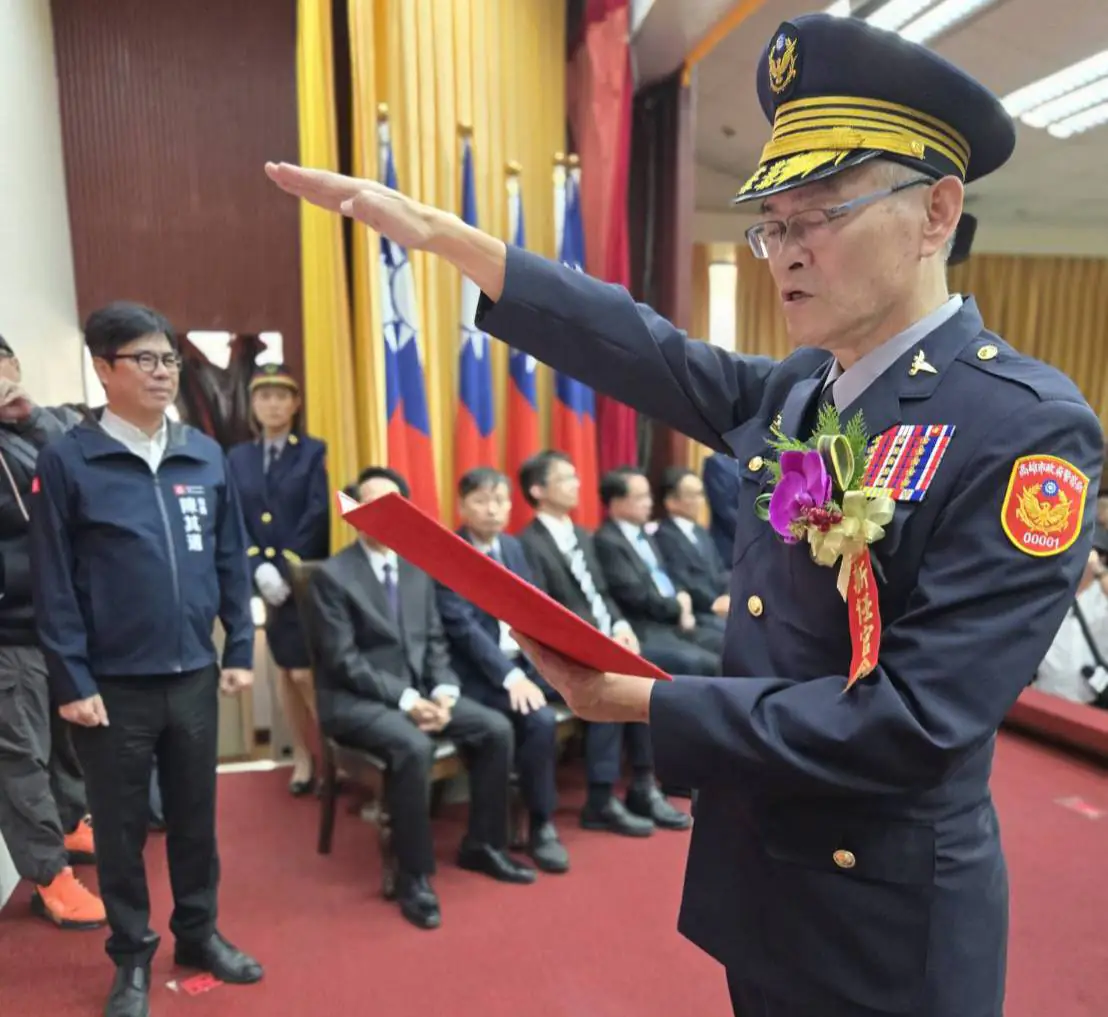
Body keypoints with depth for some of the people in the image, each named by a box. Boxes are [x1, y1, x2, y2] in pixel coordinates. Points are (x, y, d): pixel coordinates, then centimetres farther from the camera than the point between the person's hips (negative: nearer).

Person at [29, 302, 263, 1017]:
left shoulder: (206, 456, 2)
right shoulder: (66, 461, -7)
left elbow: (232, 561, 6)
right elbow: (54, 582, -7)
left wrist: (240, 650, 4)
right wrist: (72, 681, -9)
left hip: (194, 675, 3)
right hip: (113, 684, -3)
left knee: (196, 814, 17)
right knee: (121, 826, 13)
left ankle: (199, 932, 37)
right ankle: (133, 956, 33)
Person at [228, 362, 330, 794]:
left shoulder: (314, 452, -2)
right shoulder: (238, 458, 9)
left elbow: (318, 518, -11)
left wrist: (288, 569, -16)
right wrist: (260, 567, -12)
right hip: (266, 579, 4)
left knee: (306, 672, -6)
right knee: (284, 670, 12)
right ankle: (302, 758, 24)